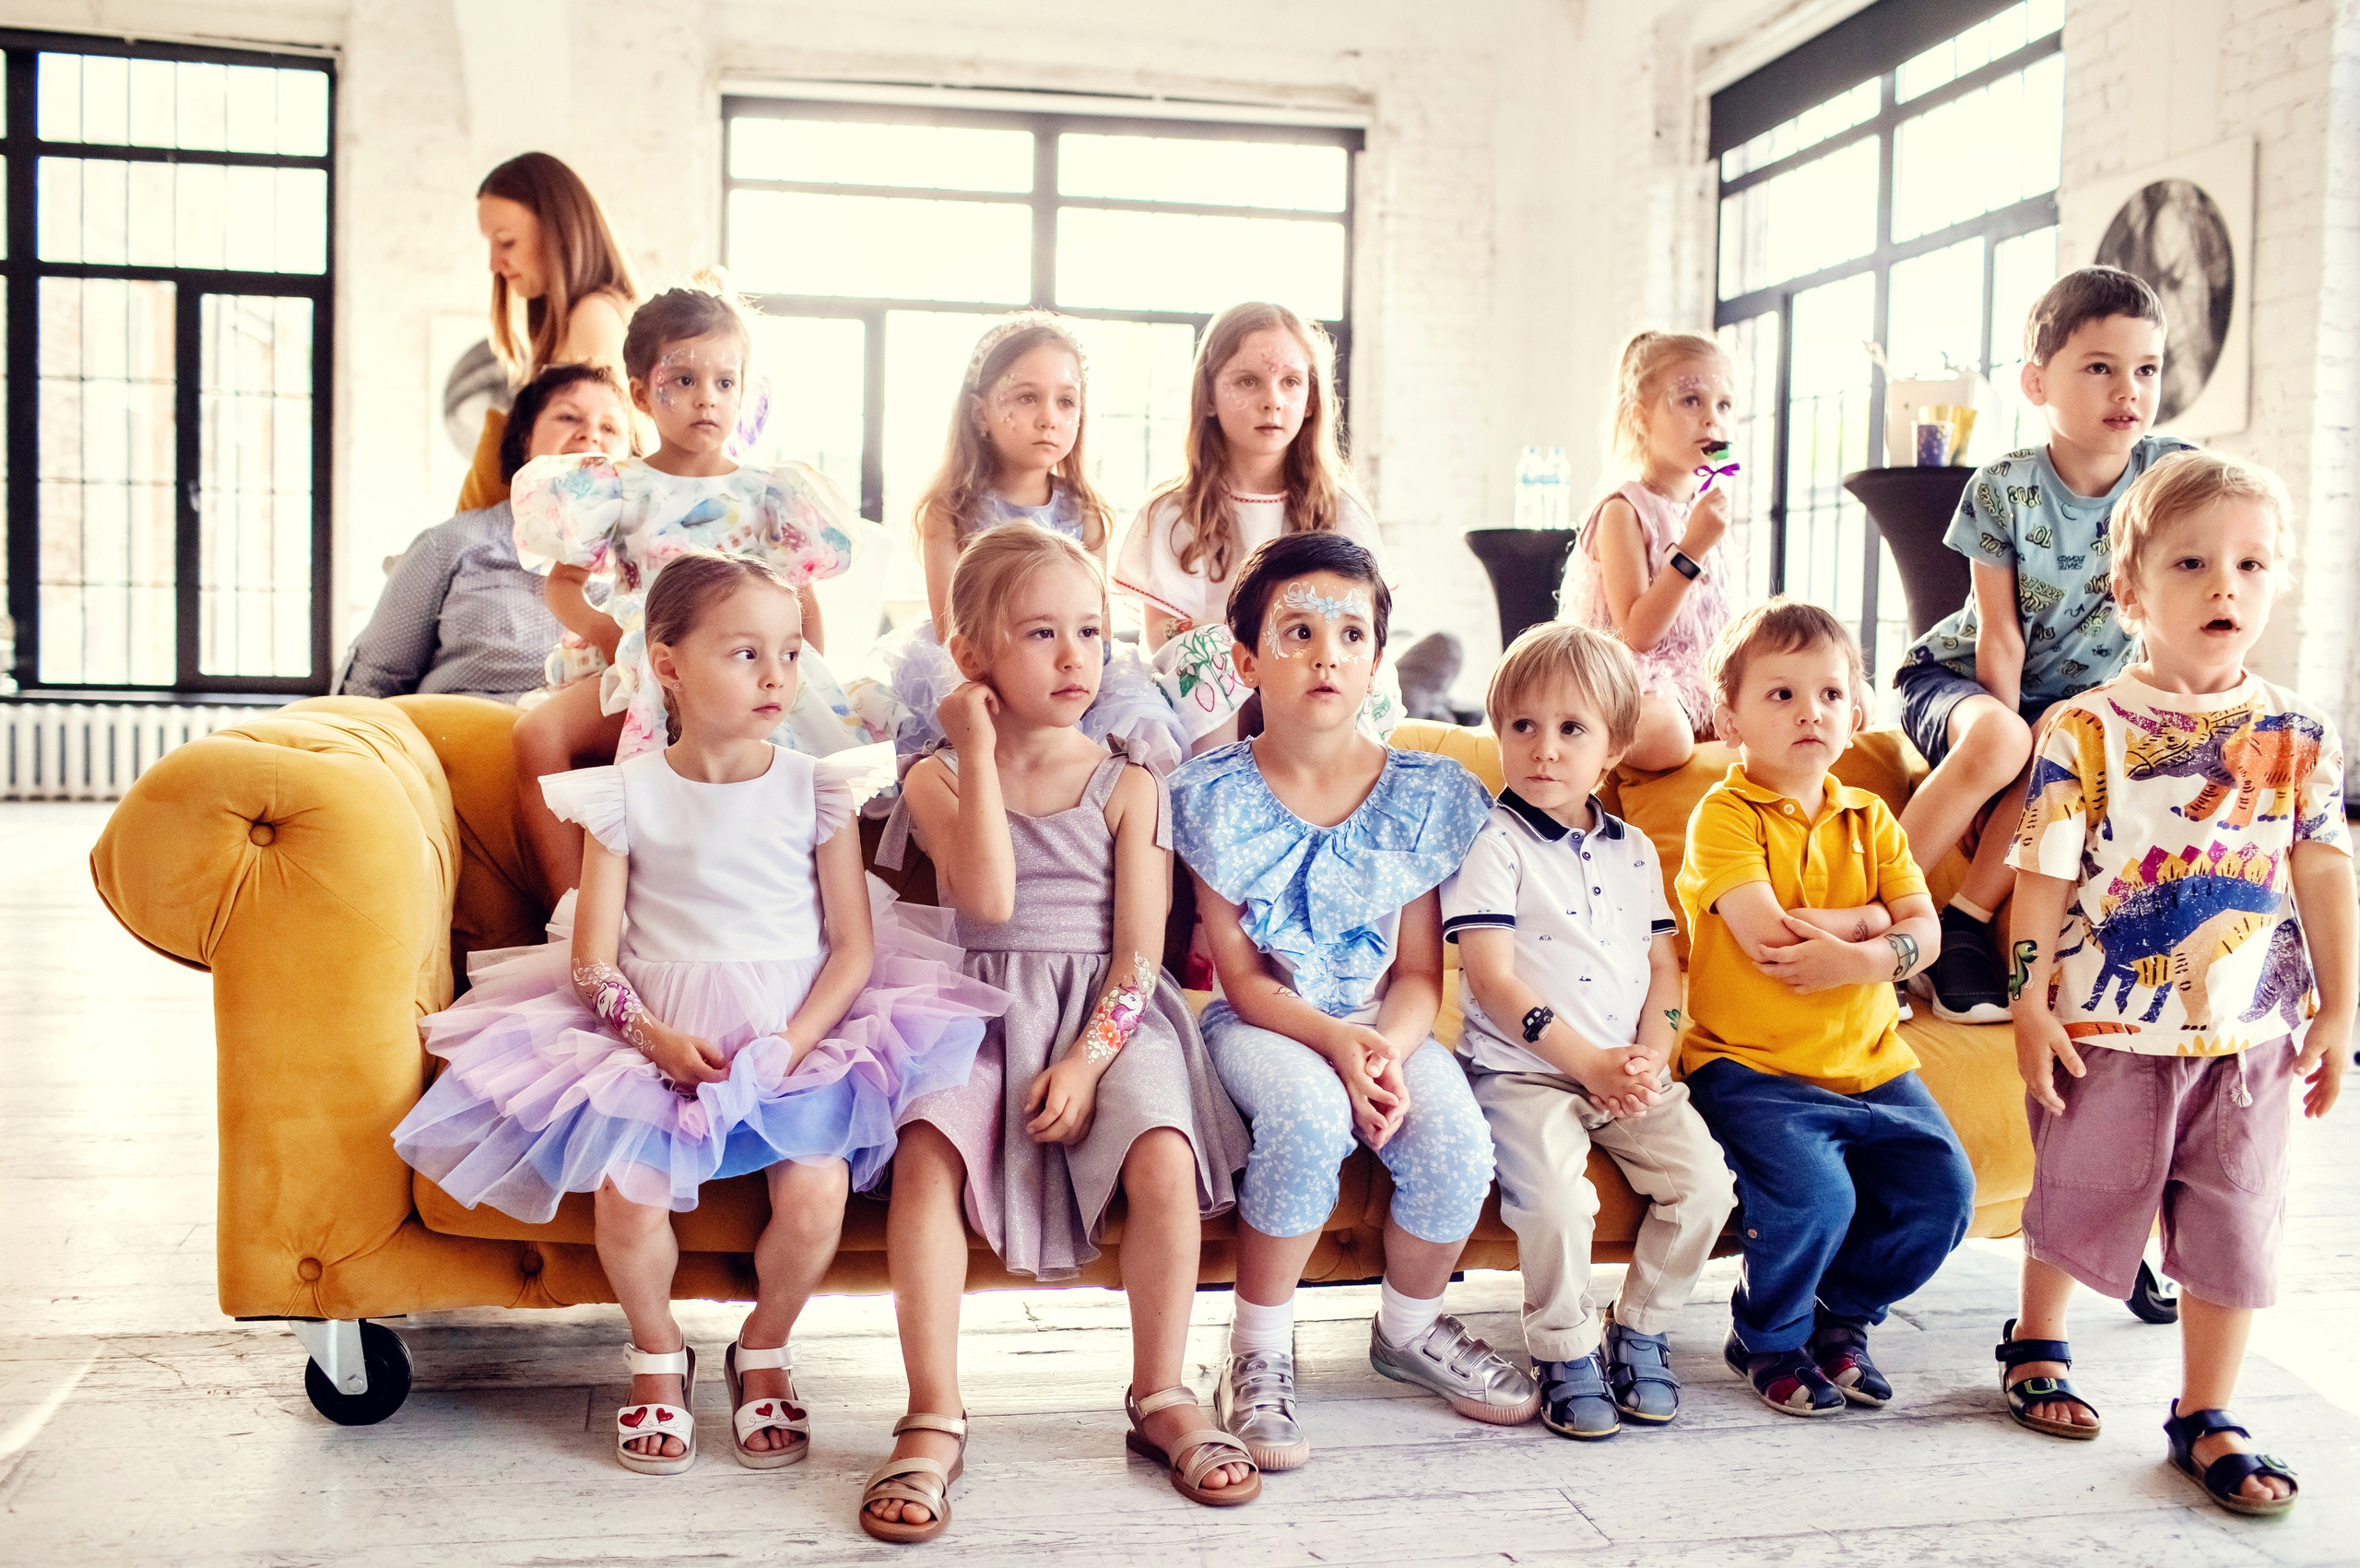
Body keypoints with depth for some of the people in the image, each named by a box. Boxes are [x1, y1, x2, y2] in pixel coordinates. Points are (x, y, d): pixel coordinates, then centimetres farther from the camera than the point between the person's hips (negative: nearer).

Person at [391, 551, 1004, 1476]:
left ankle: (763, 1352, 9)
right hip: (657, 1034, 0)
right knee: (625, 1192, -23)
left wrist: (795, 1041, -14)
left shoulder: (814, 791, 2)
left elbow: (854, 945, 0)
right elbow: (593, 958, 0)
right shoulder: (627, 795, 1)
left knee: (816, 1192, -24)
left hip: (797, 1031, 0)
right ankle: (657, 1356, 9)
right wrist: (654, 1034, -17)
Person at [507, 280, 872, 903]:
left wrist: (806, 684, -2)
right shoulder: (620, 489, 8)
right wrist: (598, 628, -8)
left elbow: (803, 599, 12)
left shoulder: (766, 494, 10)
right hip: (640, 675, 1)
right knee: (539, 733, -25)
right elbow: (564, 582, 12)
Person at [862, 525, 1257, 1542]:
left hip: (1110, 1013, 1)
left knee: (1165, 1158, -26)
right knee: (929, 1154, -29)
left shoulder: (1128, 785, 7)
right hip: (985, 1008, 0)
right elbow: (989, 898, -14)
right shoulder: (937, 777, 5)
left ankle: (1162, 1400, -6)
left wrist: (1089, 1056, -15)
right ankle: (933, 1420, -19)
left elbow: (1140, 945, 0)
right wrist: (980, 747, -10)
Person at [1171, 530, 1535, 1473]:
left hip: (1387, 1027, 3)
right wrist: (1337, 1042, -25)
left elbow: (1420, 971, 0)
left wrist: (1389, 1048, -21)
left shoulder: (1428, 796, -1)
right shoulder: (1212, 795, -6)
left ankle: (1408, 1329, 8)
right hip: (1262, 1025, -2)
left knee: (1456, 1144, -26)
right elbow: (1241, 977, -8)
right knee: (1308, 1114, -36)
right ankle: (1260, 1352, -12)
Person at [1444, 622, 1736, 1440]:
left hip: (1631, 1073, 5)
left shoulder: (1633, 850, 15)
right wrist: (1587, 1062, -18)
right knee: (1556, 1195, -29)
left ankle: (1641, 1328, 8)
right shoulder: (1491, 844, -4)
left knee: (1704, 1179, -15)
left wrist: (1651, 1057, -4)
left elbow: (1663, 967, 15)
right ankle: (1565, 1350, -3)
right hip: (1524, 1071, -5)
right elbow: (1493, 980, -12)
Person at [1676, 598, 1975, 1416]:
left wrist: (1866, 957, -20)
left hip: (1869, 1063, 6)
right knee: (1814, 1193, -27)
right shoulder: (1723, 814, -7)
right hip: (1751, 1065, -6)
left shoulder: (1868, 820, 12)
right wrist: (1869, 915, -6)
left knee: (1942, 1191, -10)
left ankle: (1839, 1317, 18)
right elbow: (1767, 936, -20)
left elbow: (1926, 933, 2)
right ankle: (1769, 1339, 5)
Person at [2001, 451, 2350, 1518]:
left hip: (2250, 1032, 3)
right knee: (2080, 1193, 14)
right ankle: (2037, 1347, 38)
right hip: (2110, 1027, -3)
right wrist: (2030, 1005, -10)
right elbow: (2043, 874, -9)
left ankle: (2207, 1418, 24)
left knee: (2235, 1225, 9)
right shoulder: (2087, 731, -11)